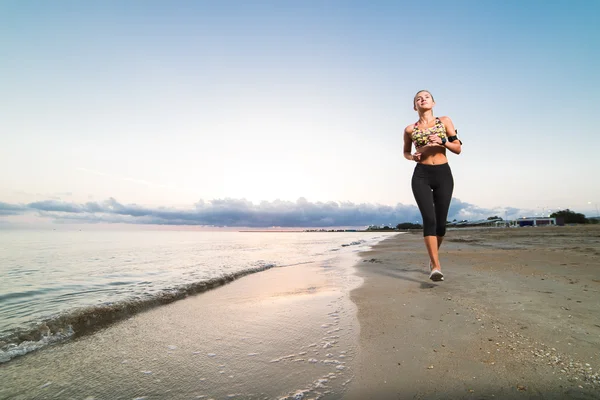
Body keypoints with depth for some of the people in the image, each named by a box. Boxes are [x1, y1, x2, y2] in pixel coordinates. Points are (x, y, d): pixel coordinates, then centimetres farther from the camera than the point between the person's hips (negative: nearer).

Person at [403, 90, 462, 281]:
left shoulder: (445, 121, 8)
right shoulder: (410, 129, 8)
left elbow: (458, 149, 6)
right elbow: (405, 152, 21)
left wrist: (442, 142, -13)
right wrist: (413, 157, -2)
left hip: (443, 174, 1)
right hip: (421, 176, -1)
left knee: (441, 221, 3)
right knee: (429, 219, -16)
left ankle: (433, 257, 28)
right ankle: (436, 266, -13)